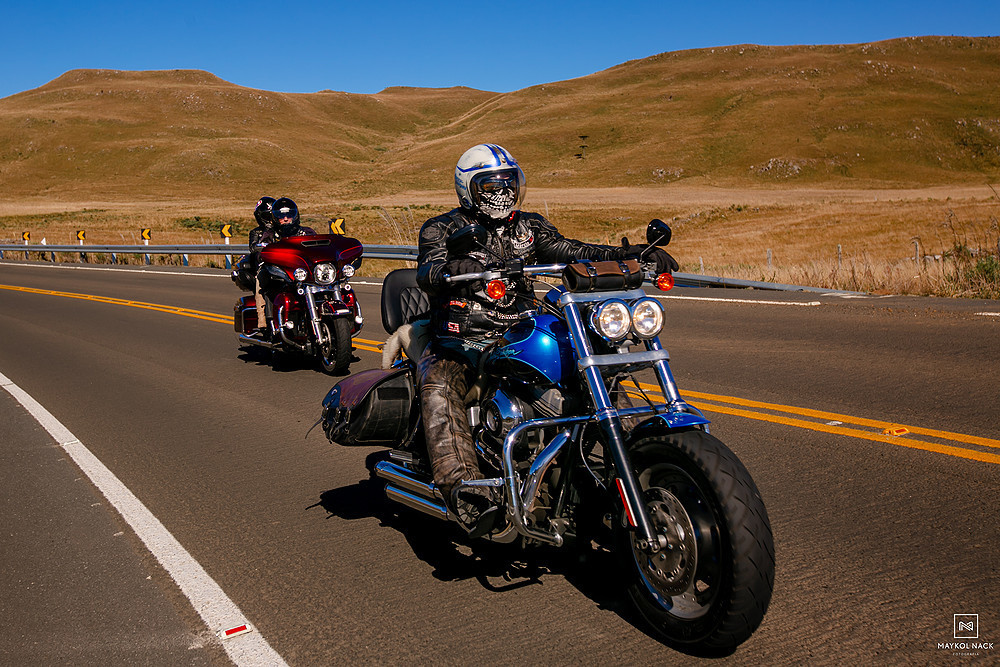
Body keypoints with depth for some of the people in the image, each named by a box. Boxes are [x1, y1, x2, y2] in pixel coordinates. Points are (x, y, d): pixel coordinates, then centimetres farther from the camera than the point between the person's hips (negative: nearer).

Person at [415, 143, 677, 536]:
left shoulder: (529, 228, 15)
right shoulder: (442, 229, 3)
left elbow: (571, 251, 2)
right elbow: (427, 271, -16)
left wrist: (632, 254, -15)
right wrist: (455, 268, -42)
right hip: (457, 345, -4)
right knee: (439, 388, -35)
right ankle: (465, 491, -47)